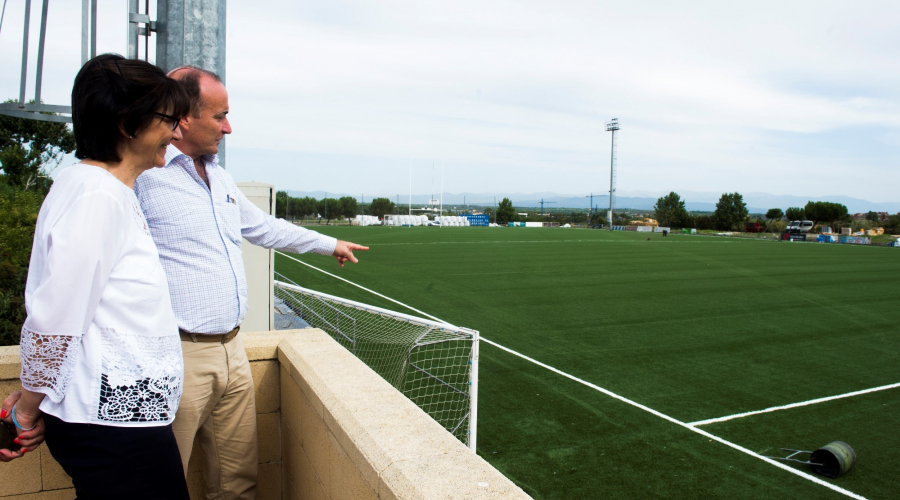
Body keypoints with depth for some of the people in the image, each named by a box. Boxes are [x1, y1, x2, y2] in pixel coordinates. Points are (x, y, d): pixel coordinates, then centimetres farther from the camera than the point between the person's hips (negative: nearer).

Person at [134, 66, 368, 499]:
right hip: (178, 357, -8)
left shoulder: (220, 178, 16)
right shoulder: (141, 173, -12)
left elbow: (265, 228, 29)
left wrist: (330, 244, 37)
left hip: (232, 350, 8)